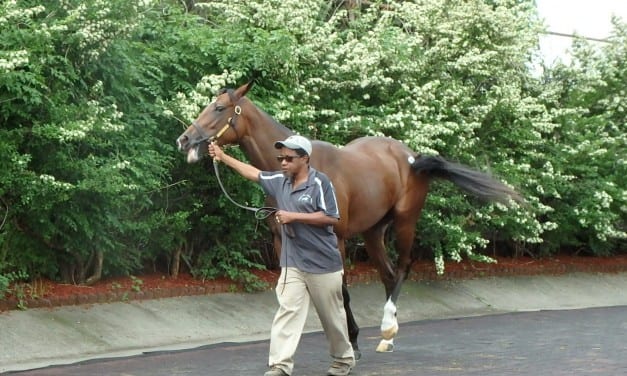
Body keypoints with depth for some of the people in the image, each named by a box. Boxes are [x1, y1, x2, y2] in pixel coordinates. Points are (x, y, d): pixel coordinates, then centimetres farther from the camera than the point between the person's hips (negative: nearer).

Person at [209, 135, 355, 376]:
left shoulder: (319, 182, -13)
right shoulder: (281, 181, 6)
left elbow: (331, 218, -16)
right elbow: (253, 173, 18)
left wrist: (294, 216, -18)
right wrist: (223, 157, 19)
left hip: (323, 263, -5)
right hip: (293, 264, 5)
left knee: (332, 315, 9)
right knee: (287, 312, -5)